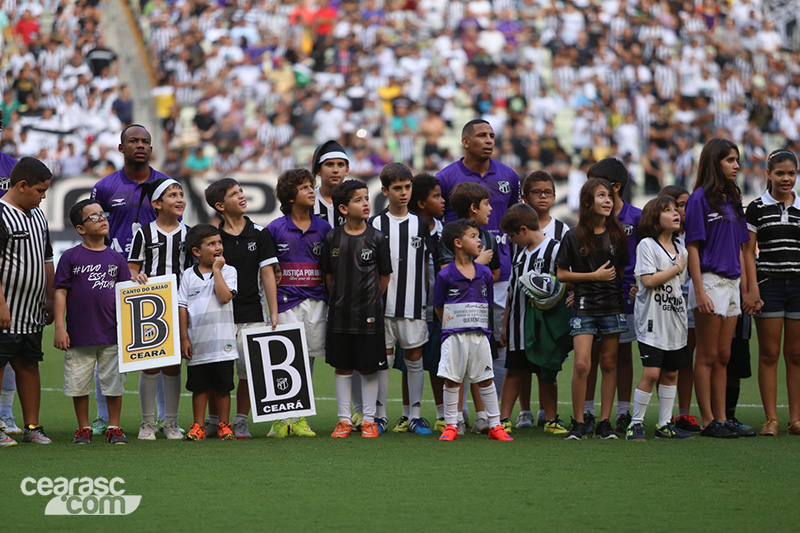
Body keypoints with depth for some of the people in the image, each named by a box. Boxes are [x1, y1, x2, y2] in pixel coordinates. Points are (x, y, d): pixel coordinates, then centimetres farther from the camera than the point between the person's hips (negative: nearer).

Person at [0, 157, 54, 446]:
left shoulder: (37, 215, 15)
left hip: (32, 314, 8)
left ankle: (32, 427, 15)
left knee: (29, 366, 10)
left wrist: (50, 299, 20)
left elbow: (47, 259, 23)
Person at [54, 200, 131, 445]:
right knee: (78, 385, 6)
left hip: (112, 334, 1)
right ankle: (83, 429, 20)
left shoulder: (116, 258, 7)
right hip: (79, 334, -1)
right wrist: (59, 327, -7)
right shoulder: (70, 257, 0)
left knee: (114, 383, 4)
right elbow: (61, 293, -1)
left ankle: (114, 428, 16)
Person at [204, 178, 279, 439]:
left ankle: (241, 421, 11)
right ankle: (214, 420, 16)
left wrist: (274, 312, -2)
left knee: (248, 369, 0)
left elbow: (267, 273, 3)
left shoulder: (259, 233, 4)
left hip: (251, 312, 0)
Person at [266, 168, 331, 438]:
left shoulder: (323, 228, 9)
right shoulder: (275, 229, 1)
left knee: (309, 358, 5)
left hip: (316, 301, 3)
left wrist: (331, 296, 8)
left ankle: (300, 418, 11)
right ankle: (282, 418, -3)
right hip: (287, 301, -3)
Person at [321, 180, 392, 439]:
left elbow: (385, 276, 5)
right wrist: (339, 300, 8)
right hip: (339, 314, 2)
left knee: (368, 368, 2)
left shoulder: (376, 238, -3)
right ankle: (344, 420, 16)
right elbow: (329, 275, 10)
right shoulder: (333, 238, 1)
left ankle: (369, 420, 12)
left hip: (369, 313, -2)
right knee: (343, 367, 8)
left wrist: (372, 300, 5)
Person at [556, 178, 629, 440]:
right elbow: (561, 274, 0)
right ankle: (578, 423, -2)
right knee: (582, 364, -12)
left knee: (609, 364, 5)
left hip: (613, 306, 3)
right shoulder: (574, 237, -1)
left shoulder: (617, 234, 7)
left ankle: (604, 423, 10)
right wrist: (594, 276, -7)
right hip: (584, 307, -3)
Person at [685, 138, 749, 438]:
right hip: (710, 281, -7)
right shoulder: (700, 199, -8)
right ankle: (708, 421, 1)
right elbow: (693, 247, -12)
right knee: (707, 357, -2)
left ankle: (721, 418, 12)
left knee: (723, 357, 9)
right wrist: (699, 291, -17)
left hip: (731, 282, 7)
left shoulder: (733, 199, 14)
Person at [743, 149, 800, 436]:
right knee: (769, 354, -1)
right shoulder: (757, 208, 2)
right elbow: (748, 251, 0)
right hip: (769, 285, -2)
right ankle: (771, 419, 1)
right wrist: (752, 288, -9)